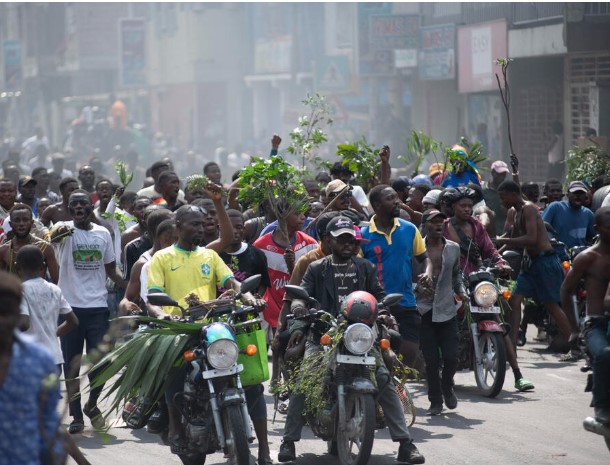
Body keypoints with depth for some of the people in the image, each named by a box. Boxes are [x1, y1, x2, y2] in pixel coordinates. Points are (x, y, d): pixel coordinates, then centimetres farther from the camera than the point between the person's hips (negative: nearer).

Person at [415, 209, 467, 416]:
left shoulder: (453, 248, 11)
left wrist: (461, 291, 8)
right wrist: (417, 288, -16)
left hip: (447, 310, 2)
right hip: (424, 311, -2)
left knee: (451, 357, -5)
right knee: (431, 360, -1)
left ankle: (447, 387, 26)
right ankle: (435, 400, 14)